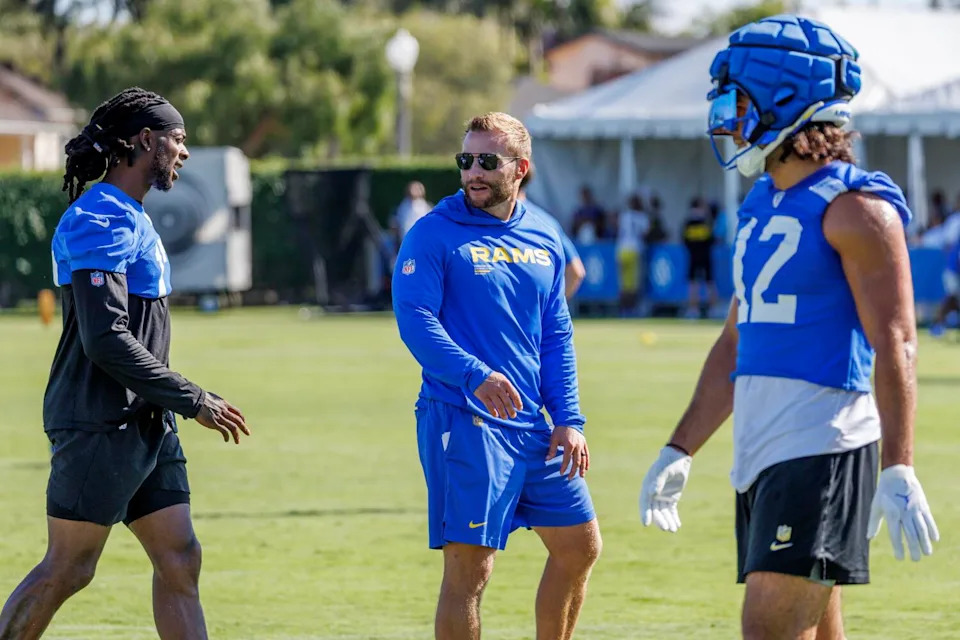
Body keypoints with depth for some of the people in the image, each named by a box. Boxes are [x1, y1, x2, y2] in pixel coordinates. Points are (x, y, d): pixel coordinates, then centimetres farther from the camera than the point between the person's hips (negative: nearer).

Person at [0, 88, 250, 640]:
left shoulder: (132, 218, 17)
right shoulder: (100, 220, -15)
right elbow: (105, 339, -22)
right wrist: (194, 401, -18)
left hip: (146, 424, 10)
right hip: (99, 424, -10)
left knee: (180, 561, 5)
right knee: (67, 569, -6)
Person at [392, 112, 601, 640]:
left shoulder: (543, 239, 13)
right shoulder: (435, 235, -6)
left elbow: (557, 335, 16)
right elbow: (414, 318, -16)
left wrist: (568, 419, 6)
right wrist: (476, 375, -31)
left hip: (533, 423, 7)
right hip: (462, 419, -7)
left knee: (579, 546, 13)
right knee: (469, 568, -9)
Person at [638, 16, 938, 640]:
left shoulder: (854, 208, -9)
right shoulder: (762, 208, 18)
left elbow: (896, 345, -16)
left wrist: (898, 470, -24)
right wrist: (679, 451, 22)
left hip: (821, 448, -9)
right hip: (761, 450, 9)